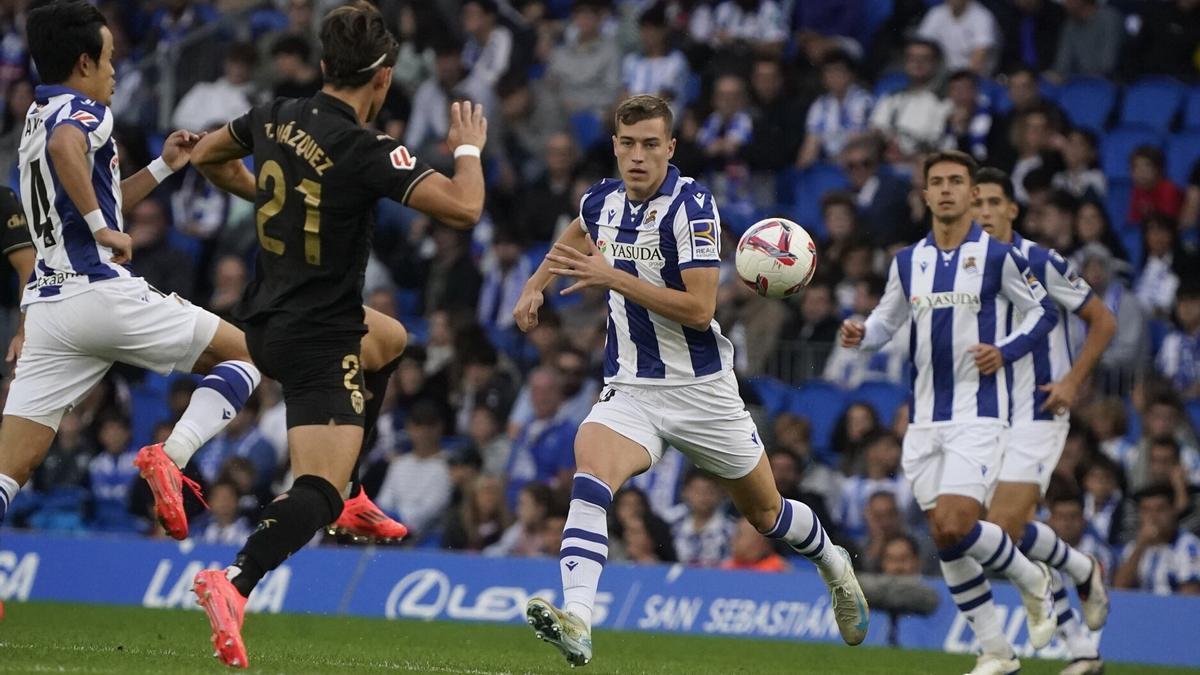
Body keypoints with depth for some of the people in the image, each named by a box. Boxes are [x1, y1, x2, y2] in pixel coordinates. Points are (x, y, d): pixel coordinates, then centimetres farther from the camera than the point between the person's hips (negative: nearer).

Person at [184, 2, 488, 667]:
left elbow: (208, 156, 19)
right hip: (319, 341, -9)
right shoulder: (365, 151, -21)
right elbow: (463, 208, -23)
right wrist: (468, 148, -5)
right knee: (318, 493, -12)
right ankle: (235, 582, -34)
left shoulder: (277, 118, 0)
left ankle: (340, 490, 34)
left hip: (267, 322, 9)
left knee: (390, 338, 35)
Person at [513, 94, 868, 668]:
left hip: (702, 389, -3)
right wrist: (535, 285, 17)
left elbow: (700, 310, -24)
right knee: (590, 475, -28)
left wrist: (612, 277, -26)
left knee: (766, 514, 15)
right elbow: (575, 238, 30)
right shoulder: (603, 200, 2)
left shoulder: (691, 204, -17)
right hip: (630, 389, 3)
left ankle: (833, 565, 48)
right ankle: (576, 621, -41)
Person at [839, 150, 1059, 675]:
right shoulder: (908, 261, 9)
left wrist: (1006, 352, -13)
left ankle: (1032, 580, 10)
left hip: (978, 413, -5)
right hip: (924, 419, 6)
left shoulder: (998, 256, -4)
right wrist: (861, 335, -3)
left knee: (955, 526, -19)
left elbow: (1042, 311, 3)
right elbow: (887, 319, 19)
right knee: (944, 538, 3)